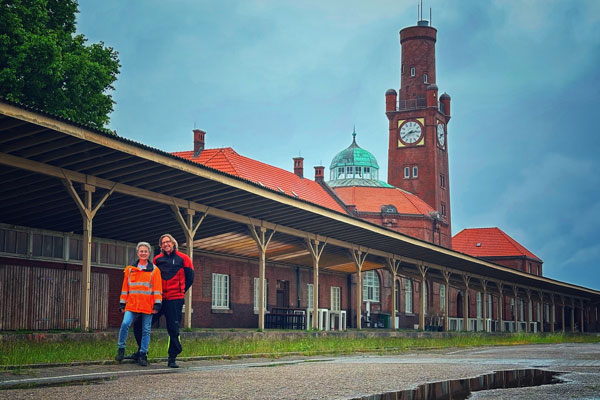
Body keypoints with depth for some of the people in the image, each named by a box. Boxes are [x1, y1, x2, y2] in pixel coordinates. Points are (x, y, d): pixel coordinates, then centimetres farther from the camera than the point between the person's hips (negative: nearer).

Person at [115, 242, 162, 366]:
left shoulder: (154, 270, 7)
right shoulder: (129, 269, 13)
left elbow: (157, 288, 3)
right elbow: (125, 287, 15)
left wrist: (157, 304, -5)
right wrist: (122, 303, 10)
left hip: (147, 306, -1)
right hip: (132, 304, 1)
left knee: (146, 330, 1)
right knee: (125, 324, -18)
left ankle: (143, 355, 10)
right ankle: (121, 349, -3)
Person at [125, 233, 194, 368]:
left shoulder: (183, 258, 3)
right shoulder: (157, 259, 10)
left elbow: (189, 278, 7)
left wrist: (179, 291, 6)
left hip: (175, 299, -3)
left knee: (173, 329, -1)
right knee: (140, 324, 0)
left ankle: (173, 358, 8)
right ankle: (141, 351, 15)